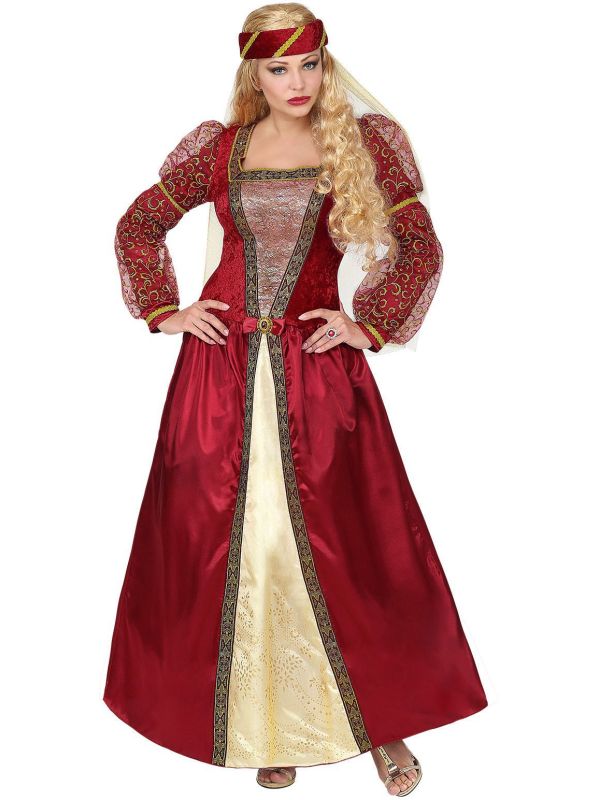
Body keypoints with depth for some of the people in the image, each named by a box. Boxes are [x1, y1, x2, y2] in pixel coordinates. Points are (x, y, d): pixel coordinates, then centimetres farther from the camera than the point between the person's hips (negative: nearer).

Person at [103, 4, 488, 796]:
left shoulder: (365, 145, 4)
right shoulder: (218, 149, 8)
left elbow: (420, 250, 6)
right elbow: (137, 229, 17)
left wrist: (367, 323, -3)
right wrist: (164, 311, 7)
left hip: (316, 366, -2)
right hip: (222, 365, 2)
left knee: (341, 541, -2)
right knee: (226, 541, 4)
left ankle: (379, 718, 16)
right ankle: (262, 723, 20)